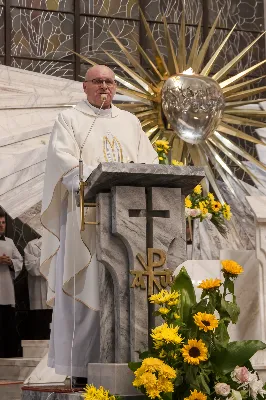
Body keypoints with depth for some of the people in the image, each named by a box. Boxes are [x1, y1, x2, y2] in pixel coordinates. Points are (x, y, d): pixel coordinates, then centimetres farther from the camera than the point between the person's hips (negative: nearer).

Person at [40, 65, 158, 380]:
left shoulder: (130, 122, 22)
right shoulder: (69, 120, 10)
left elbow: (150, 160, 12)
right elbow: (63, 160, -7)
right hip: (85, 217, -3)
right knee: (84, 287, -7)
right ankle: (79, 363, -4)